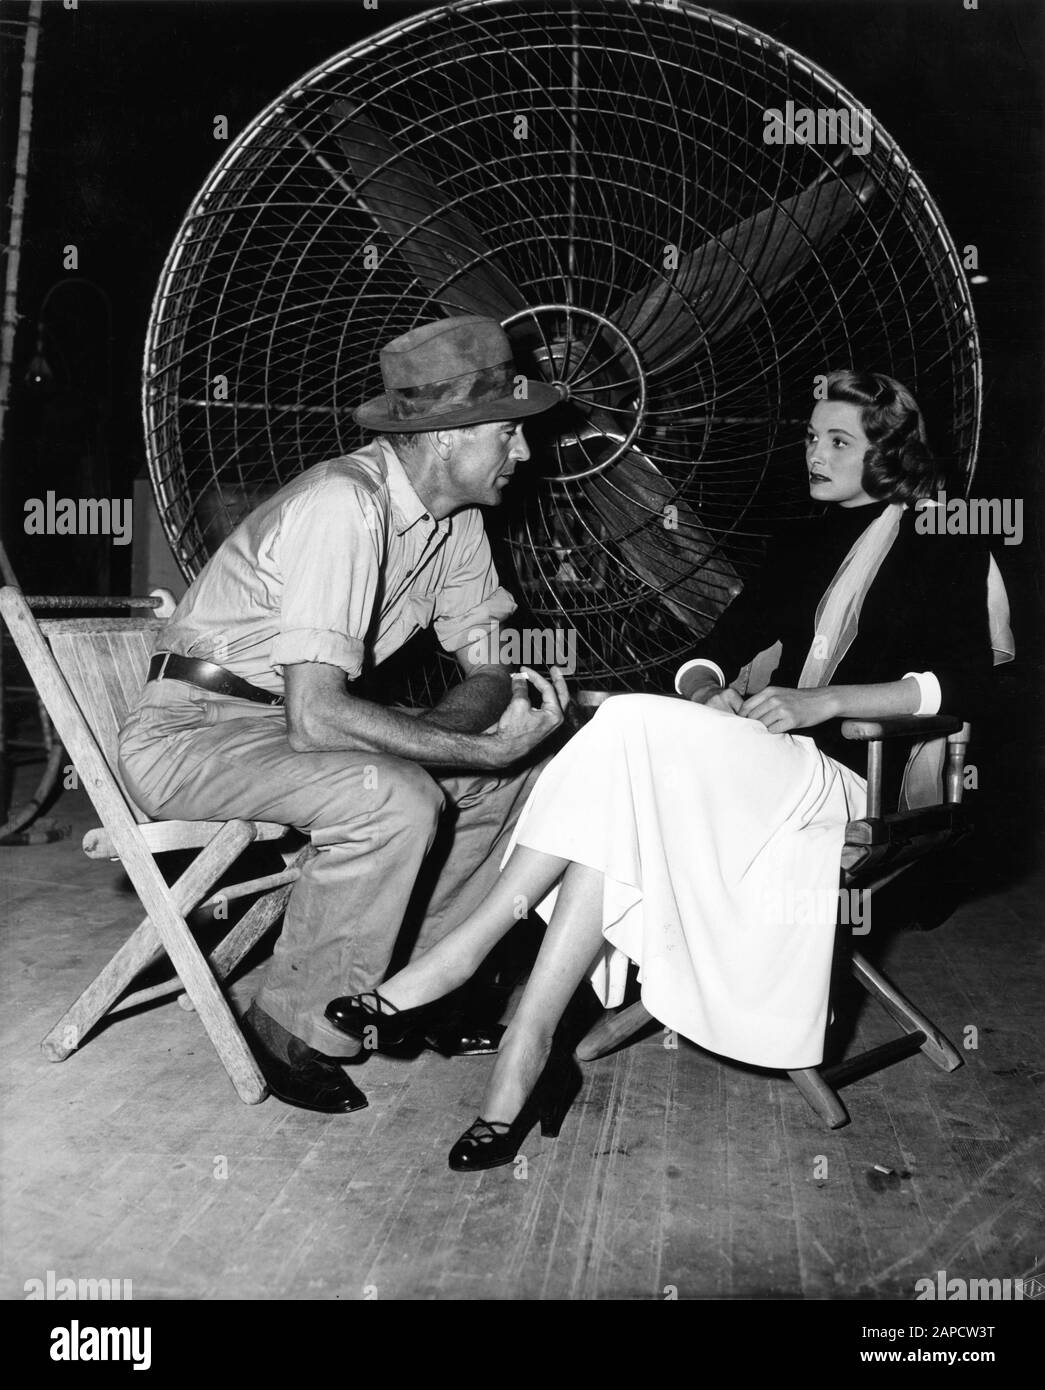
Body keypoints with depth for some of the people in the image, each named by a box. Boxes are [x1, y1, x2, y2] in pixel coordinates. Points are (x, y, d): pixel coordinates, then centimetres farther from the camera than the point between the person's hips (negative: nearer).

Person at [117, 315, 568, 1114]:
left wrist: (418, 734, -17)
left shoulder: (456, 516, -1)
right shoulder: (343, 505, -27)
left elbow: (488, 673, 3)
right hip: (191, 733, -8)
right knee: (394, 800, -32)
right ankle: (292, 1032, -11)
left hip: (291, 723, 8)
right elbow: (316, 715, -34)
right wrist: (479, 748, -30)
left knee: (519, 769, 1)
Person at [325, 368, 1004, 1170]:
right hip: (773, 766, 5)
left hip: (859, 780, -5)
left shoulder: (947, 554, 6)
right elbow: (721, 648, 17)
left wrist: (823, 700, -19)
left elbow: (963, 685, -8)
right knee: (623, 802, -29)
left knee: (633, 727, -30)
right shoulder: (806, 546, 23)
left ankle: (460, 957, -27)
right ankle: (528, 1060, -32)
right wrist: (707, 690, -7)